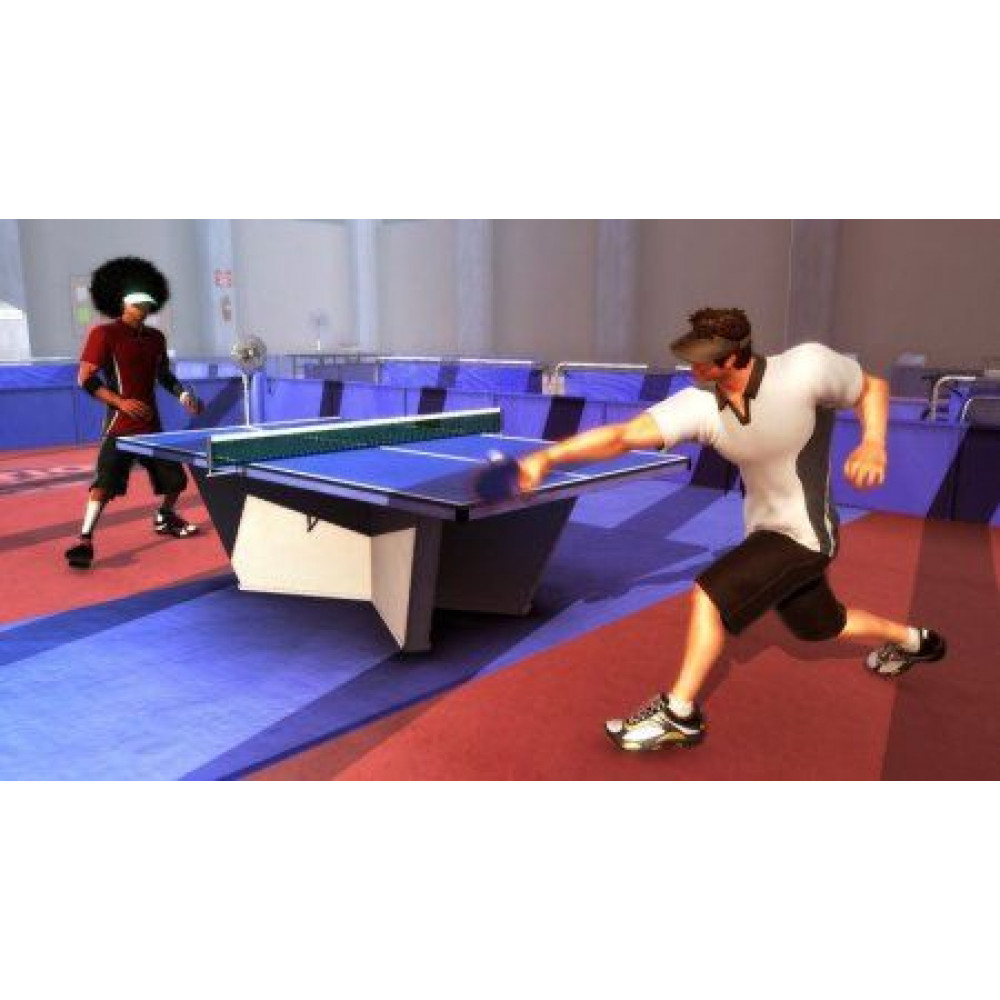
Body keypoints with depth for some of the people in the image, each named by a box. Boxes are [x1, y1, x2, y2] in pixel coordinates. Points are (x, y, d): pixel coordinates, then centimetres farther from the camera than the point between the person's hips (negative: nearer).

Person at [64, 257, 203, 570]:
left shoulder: (156, 338, 11)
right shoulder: (104, 334, -6)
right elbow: (85, 379, -9)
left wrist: (183, 395, 7)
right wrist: (121, 402, -19)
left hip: (152, 426, 6)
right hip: (120, 426, -6)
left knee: (176, 479, 11)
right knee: (105, 483, -17)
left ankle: (164, 519, 38)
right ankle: (85, 542, -13)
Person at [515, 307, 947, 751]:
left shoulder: (807, 366, -26)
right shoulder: (699, 404, -19)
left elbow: (872, 387, -6)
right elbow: (622, 435, -27)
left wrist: (873, 443, -25)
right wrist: (549, 455, -39)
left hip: (804, 533, -6)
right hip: (766, 528, 6)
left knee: (709, 594, -21)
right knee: (818, 626, 26)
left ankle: (678, 714, -4)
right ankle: (912, 640, 56)